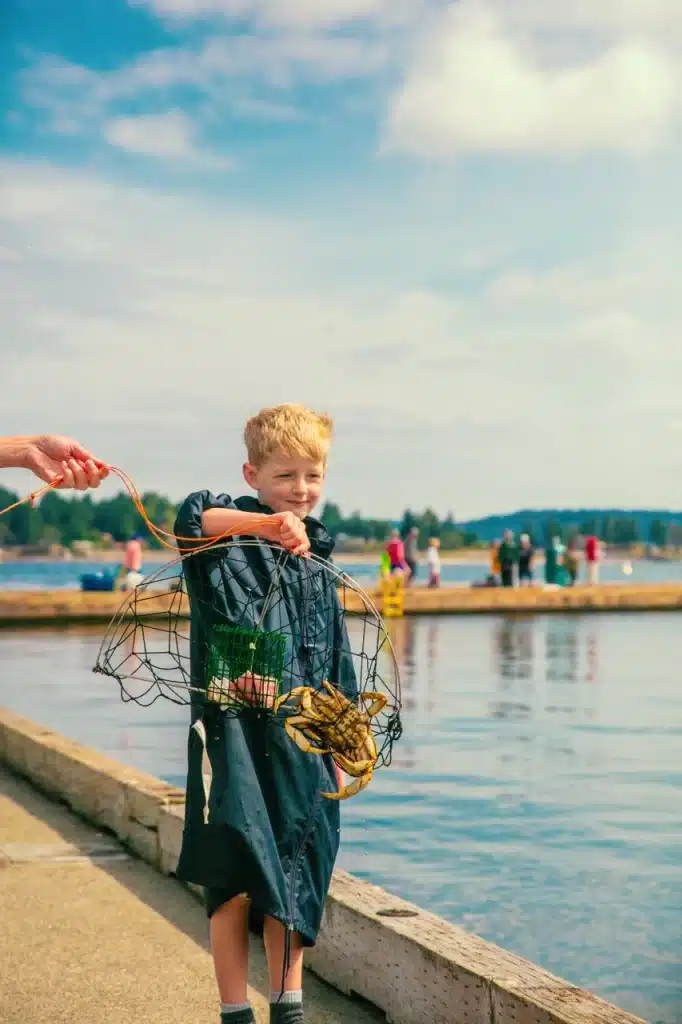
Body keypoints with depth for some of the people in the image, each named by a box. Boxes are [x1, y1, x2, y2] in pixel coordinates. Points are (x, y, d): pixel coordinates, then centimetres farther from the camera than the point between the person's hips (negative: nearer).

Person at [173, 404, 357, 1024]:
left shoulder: (316, 555, 13)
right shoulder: (231, 537, -4)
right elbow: (193, 517, -30)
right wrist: (263, 524, -45)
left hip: (302, 741, 5)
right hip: (237, 734, -5)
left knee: (292, 880, 13)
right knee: (236, 881, -1)